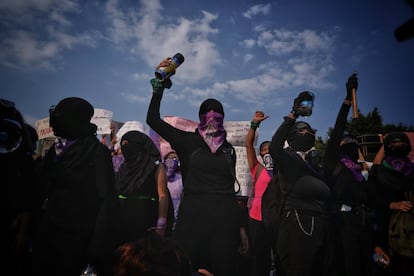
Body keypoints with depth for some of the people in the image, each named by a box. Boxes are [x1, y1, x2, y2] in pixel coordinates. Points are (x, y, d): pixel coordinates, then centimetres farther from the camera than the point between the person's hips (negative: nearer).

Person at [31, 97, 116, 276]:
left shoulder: (97, 152, -12)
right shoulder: (55, 151, 7)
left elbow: (105, 198, -14)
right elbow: (42, 190, 15)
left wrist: (96, 243, -17)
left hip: (76, 237, -6)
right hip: (46, 233, 6)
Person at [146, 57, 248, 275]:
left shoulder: (228, 149, 11)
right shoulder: (187, 141, 2)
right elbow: (152, 119, -4)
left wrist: (239, 224, 16)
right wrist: (159, 84, -10)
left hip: (225, 217, 3)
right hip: (192, 215, -2)